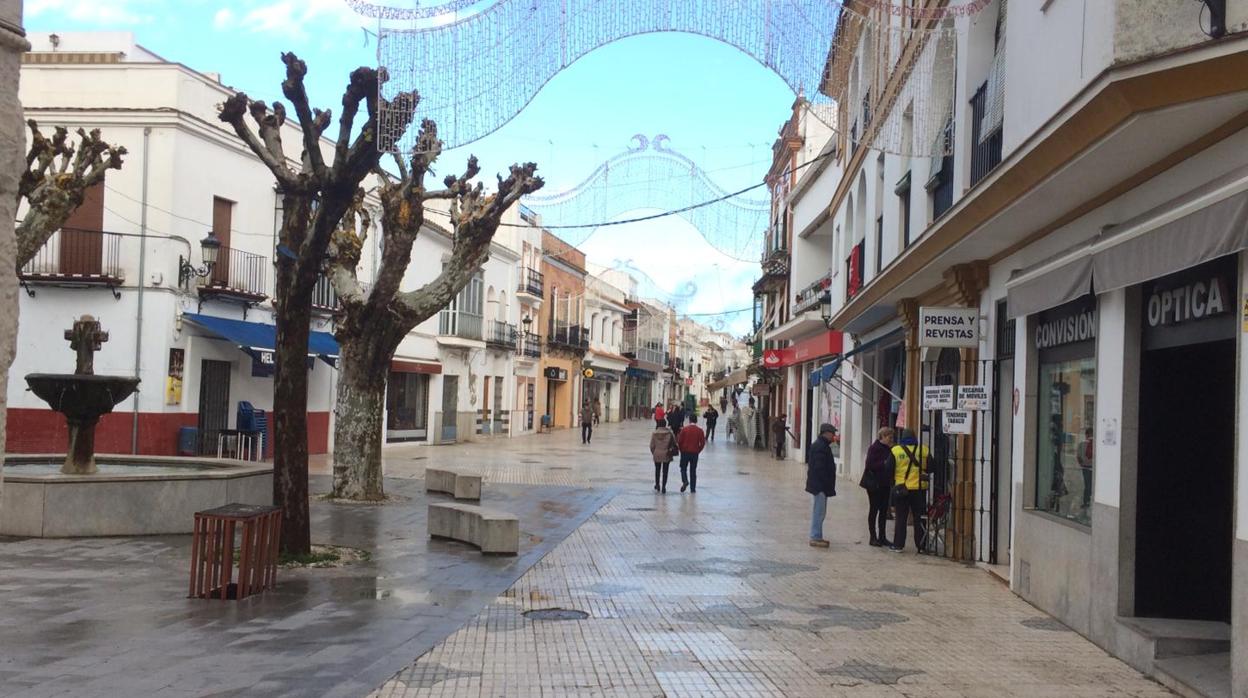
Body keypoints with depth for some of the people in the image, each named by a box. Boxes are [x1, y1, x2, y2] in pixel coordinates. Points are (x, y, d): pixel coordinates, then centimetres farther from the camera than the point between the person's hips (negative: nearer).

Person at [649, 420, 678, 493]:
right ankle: (663, 487, 6)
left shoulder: (654, 433, -9)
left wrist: (653, 452, 12)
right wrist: (672, 449, 12)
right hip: (666, 455, -1)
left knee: (657, 470, 19)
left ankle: (657, 485, 30)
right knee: (665, 471, 8)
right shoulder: (669, 433, -11)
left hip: (657, 455, 1)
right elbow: (674, 443, -5)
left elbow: (652, 445, -4)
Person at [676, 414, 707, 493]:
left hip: (685, 452, -1)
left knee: (683, 468, 13)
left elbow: (680, 441, -6)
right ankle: (693, 488, 9)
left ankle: (685, 481, -13)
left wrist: (681, 449, 10)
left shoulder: (684, 429, -7)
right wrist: (698, 450, 11)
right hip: (695, 453, 1)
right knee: (693, 470, 9)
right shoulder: (699, 430, -3)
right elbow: (702, 443, -3)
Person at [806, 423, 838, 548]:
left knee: (819, 511, 16)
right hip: (820, 485, -11)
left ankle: (817, 537, 22)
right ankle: (815, 538, -1)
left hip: (819, 484, 11)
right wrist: (827, 484, -20)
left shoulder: (822, 444, 16)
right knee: (819, 512, -6)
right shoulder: (820, 446, -18)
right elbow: (819, 468, -23)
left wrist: (828, 485, 18)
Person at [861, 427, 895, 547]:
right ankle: (873, 537, 7)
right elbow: (870, 465, -18)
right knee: (874, 509, 0)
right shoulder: (874, 448, -11)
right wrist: (884, 464, -23)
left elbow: (891, 465, 17)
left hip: (885, 484, 7)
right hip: (874, 484, -7)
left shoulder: (888, 449, 10)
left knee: (884, 510, 9)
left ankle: (882, 536, 15)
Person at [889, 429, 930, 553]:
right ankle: (921, 545, 11)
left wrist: (892, 482, 15)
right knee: (919, 517, 9)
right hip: (920, 488, 1)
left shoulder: (895, 451, -4)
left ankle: (898, 544, 6)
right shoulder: (924, 450, -1)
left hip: (901, 488, -1)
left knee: (901, 517, 6)